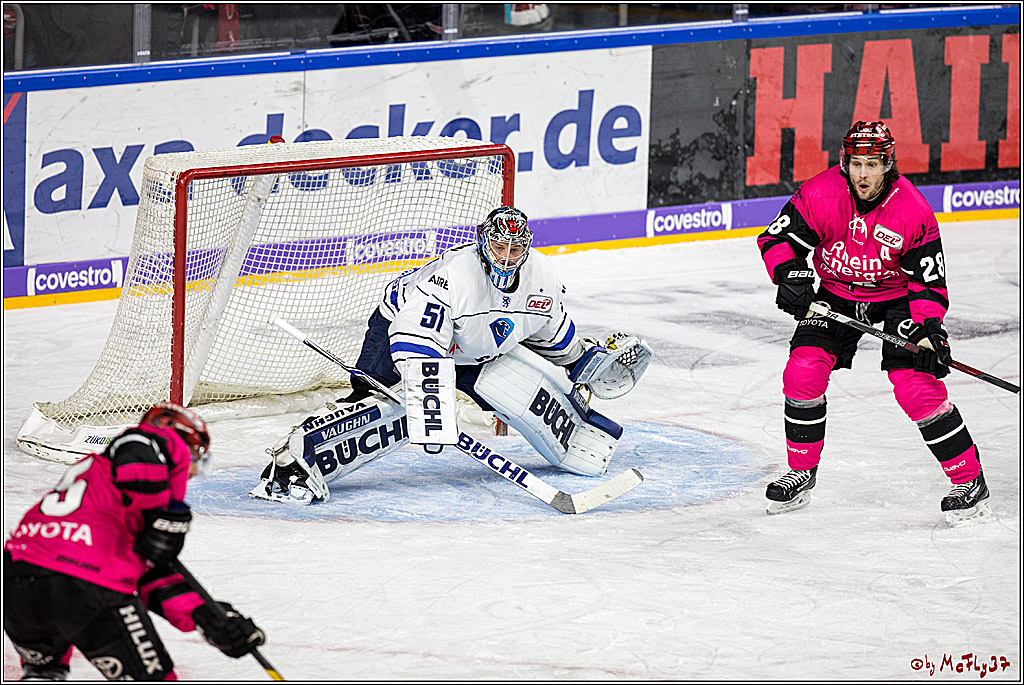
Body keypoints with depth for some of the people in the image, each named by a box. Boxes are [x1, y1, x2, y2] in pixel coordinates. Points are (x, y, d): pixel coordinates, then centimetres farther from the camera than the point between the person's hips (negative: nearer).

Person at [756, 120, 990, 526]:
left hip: (898, 298, -3)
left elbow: (929, 282, -16)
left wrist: (927, 330, -29)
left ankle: (970, 481, -5)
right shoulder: (818, 195, -21)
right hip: (835, 296, 3)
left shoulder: (913, 212, -23)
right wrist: (789, 274, -31)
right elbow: (777, 238, -12)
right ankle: (801, 475, 6)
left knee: (916, 384, -17)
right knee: (803, 369, -13)